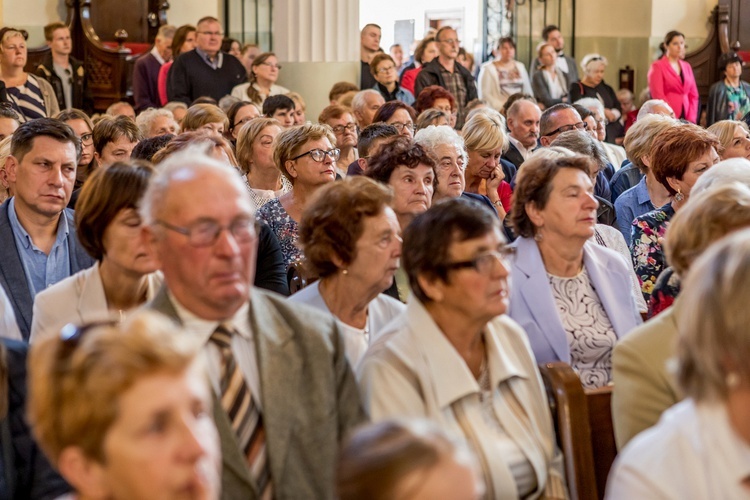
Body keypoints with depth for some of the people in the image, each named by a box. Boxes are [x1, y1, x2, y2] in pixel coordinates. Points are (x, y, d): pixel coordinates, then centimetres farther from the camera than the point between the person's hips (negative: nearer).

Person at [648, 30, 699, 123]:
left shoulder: (687, 66, 17)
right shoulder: (657, 66, 1)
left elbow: (693, 95, 15)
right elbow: (658, 95, -7)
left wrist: (691, 119, 0)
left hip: (686, 119, 5)